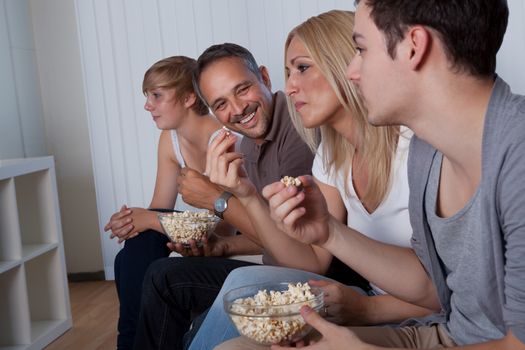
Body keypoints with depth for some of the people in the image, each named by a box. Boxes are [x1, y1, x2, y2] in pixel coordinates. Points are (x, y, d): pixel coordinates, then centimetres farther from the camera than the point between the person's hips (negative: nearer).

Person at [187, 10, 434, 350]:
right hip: (370, 303, 6)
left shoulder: (413, 147, -20)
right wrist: (248, 196, -10)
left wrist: (370, 308, -28)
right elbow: (314, 262, 0)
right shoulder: (332, 156, 4)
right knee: (246, 283, -15)